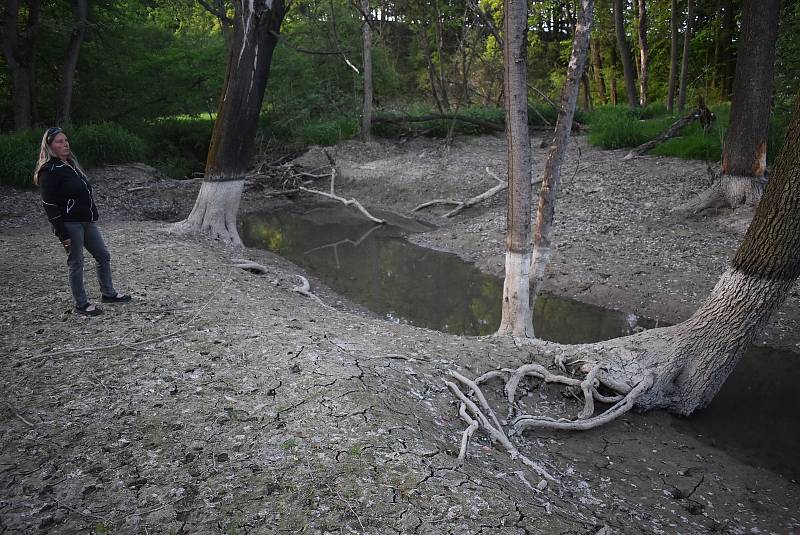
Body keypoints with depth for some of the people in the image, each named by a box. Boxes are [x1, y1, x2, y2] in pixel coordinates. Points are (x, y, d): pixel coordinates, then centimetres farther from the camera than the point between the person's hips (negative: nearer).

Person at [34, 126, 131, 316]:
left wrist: (92, 215, 18)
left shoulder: (70, 163, 13)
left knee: (103, 256, 15)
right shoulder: (49, 171, -13)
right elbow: (49, 206, -16)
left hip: (87, 221, 9)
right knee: (76, 263, 1)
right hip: (70, 224, -9)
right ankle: (81, 304, 13)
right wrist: (62, 234, -19)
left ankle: (108, 293, 30)